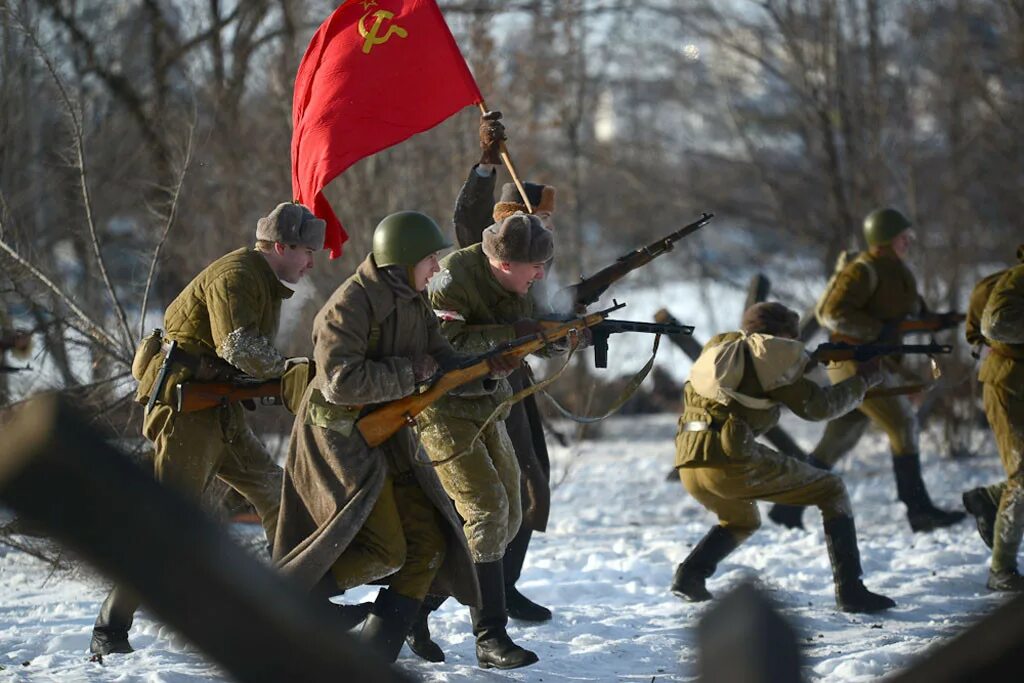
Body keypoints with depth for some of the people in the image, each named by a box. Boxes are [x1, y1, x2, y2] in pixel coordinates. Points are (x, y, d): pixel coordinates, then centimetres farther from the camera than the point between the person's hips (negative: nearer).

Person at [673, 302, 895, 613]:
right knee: (833, 491, 10)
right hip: (731, 462, -7)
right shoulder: (768, 355, 3)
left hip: (688, 466, 7)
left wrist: (804, 364, 30)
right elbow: (818, 406, 4)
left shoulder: (719, 345, 22)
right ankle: (850, 591, -1)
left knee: (742, 520, 37)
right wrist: (861, 381, 18)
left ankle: (690, 573, 11)